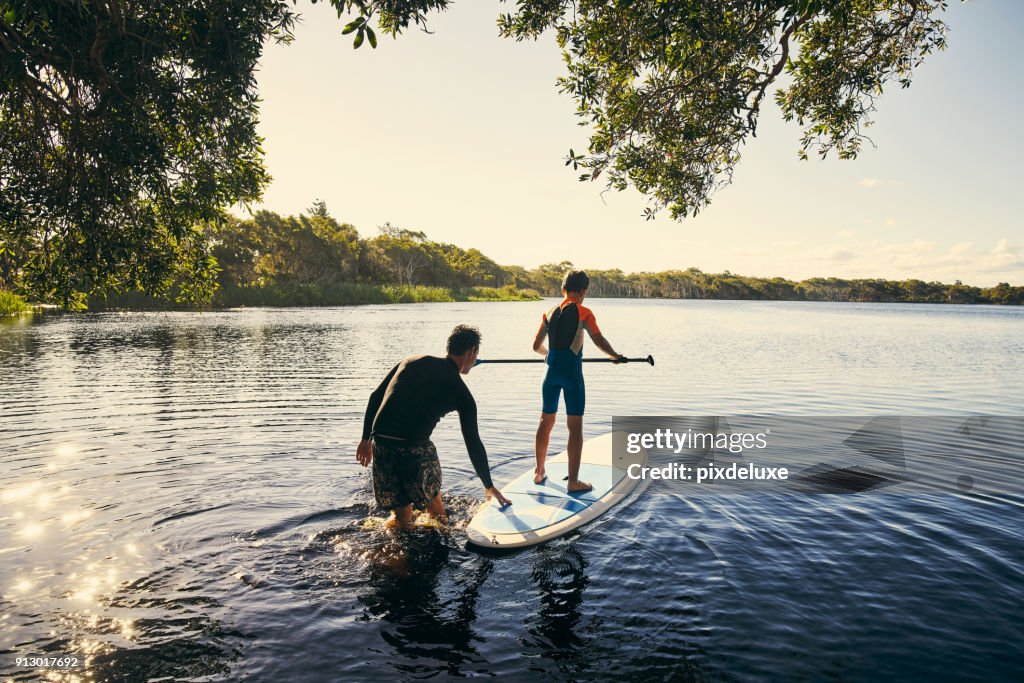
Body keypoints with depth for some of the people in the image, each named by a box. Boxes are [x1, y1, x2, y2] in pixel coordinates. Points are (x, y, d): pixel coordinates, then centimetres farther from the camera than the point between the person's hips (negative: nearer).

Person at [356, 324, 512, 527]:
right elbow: (473, 444, 12)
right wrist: (489, 486, 22)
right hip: (415, 447, -4)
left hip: (380, 441, 4)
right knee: (432, 497, 22)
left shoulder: (413, 361, 17)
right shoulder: (461, 393, 7)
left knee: (402, 515, 18)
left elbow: (375, 398, 14)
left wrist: (366, 438, 21)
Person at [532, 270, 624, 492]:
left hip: (552, 371, 5)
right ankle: (573, 482, 3)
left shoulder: (549, 313, 11)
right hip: (571, 372, -5)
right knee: (575, 426, 0)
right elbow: (598, 340, -13)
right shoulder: (583, 313, -4)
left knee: (546, 422, 17)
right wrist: (615, 356, 4)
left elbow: (537, 346, 17)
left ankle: (539, 472, 28)